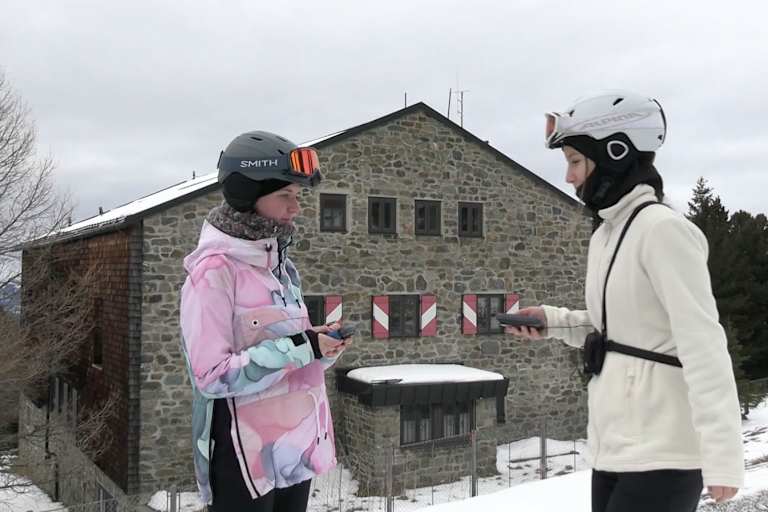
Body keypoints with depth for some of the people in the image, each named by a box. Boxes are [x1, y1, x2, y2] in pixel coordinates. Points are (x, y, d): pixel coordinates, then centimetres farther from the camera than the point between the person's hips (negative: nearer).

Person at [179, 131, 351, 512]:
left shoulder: (280, 265, 9)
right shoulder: (214, 269, -15)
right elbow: (213, 375, -21)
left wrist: (322, 347, -3)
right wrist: (300, 348, -22)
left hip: (296, 446, 8)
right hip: (245, 455, -8)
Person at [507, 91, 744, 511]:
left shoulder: (662, 228, -15)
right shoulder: (605, 233, 10)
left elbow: (703, 343, -21)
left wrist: (722, 452, -24)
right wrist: (552, 321, 5)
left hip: (661, 456, -8)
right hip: (613, 450, 8)